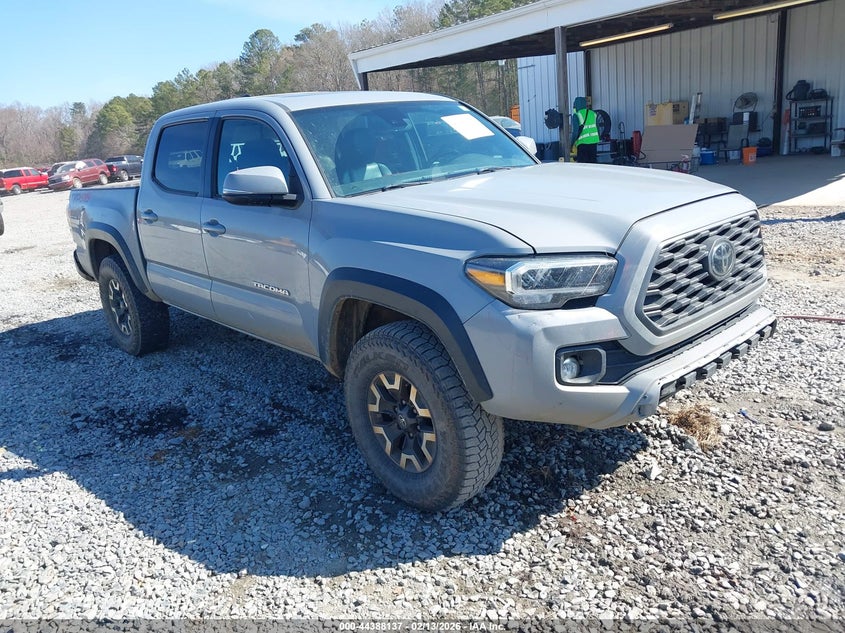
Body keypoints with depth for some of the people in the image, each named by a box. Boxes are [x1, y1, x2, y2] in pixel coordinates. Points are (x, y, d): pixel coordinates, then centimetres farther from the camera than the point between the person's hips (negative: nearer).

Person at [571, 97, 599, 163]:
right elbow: (597, 129, 14)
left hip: (583, 142, -6)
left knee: (582, 163, -1)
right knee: (593, 160, 12)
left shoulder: (576, 115, -8)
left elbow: (575, 131, -13)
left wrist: (572, 144, -6)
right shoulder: (593, 114, 11)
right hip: (594, 141, 6)